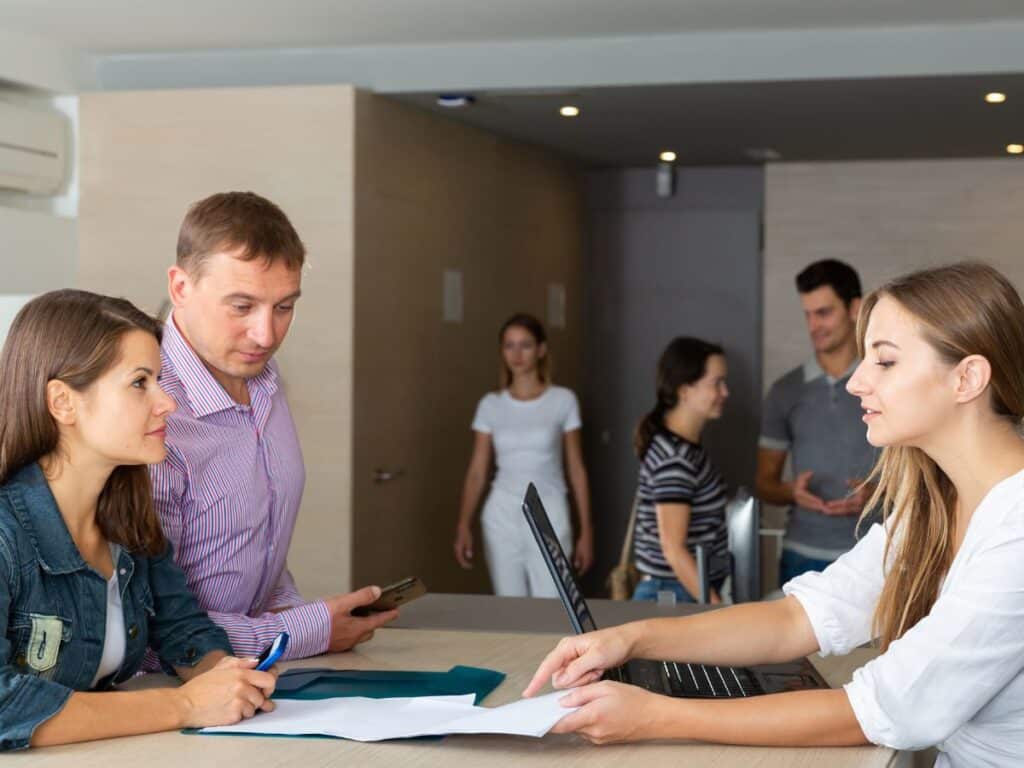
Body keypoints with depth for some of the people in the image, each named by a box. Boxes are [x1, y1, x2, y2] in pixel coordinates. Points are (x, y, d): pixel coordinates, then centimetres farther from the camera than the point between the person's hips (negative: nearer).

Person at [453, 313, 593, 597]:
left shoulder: (563, 400, -1)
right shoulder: (491, 405, 5)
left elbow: (576, 470, 2)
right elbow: (477, 472, 3)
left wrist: (586, 530, 0)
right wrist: (463, 526, -8)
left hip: (548, 514, -2)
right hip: (502, 516, 2)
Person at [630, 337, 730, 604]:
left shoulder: (685, 445, 8)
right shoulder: (675, 458, -20)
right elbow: (674, 549, -22)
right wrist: (719, 610, -21)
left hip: (695, 592, 9)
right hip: (675, 596, -9)